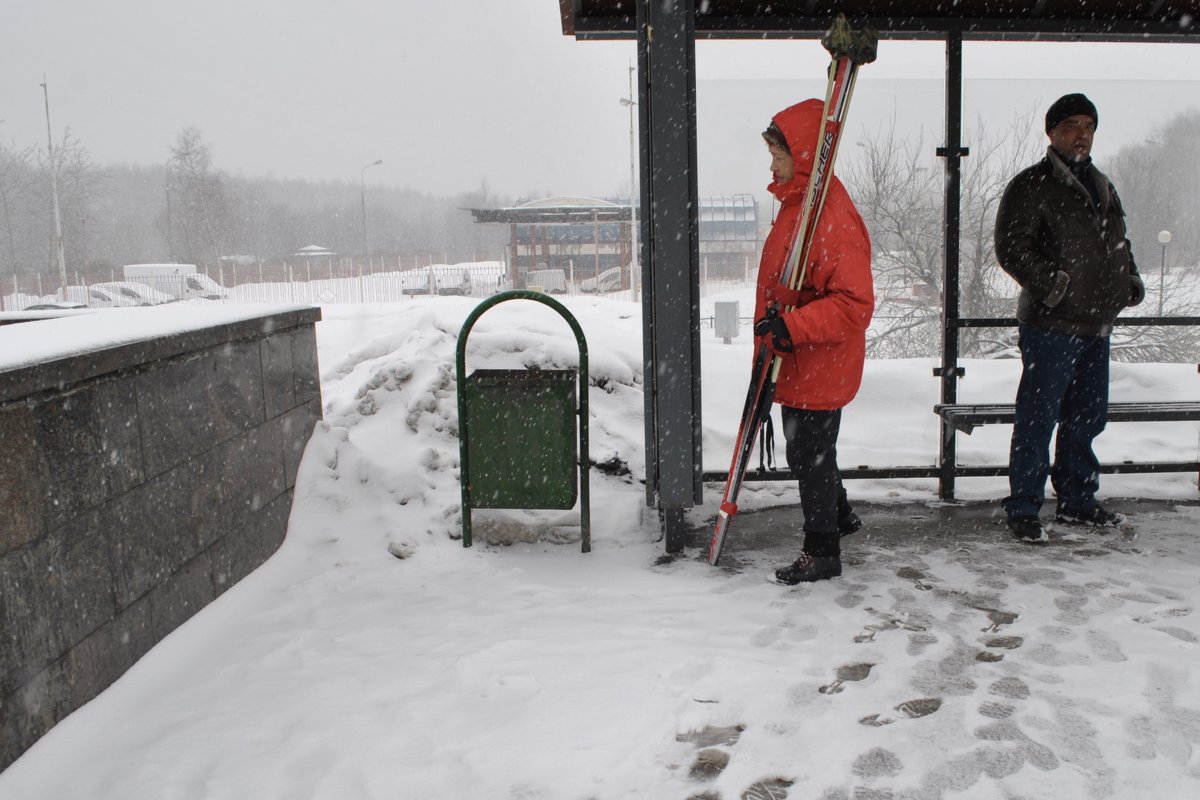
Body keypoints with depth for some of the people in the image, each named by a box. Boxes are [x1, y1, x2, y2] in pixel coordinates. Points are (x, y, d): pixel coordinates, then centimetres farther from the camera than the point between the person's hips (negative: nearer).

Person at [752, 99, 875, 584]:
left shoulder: (832, 216, -23)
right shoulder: (795, 202, 8)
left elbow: (854, 303, -27)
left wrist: (792, 326, -33)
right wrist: (771, 331, 21)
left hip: (820, 366, -9)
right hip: (794, 362, 10)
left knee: (810, 455, 2)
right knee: (807, 450, 23)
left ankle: (822, 552, 19)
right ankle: (839, 515, 45)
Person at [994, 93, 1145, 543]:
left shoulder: (1102, 186, 19)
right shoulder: (1032, 185, -6)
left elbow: (1118, 241, 28)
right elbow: (1011, 248, -14)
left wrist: (1129, 279, 11)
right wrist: (1048, 282, -25)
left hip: (1097, 323, 8)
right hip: (1050, 324, -8)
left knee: (1087, 417, 15)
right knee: (1038, 419, -5)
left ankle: (1077, 502, 28)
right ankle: (1023, 509, 4)